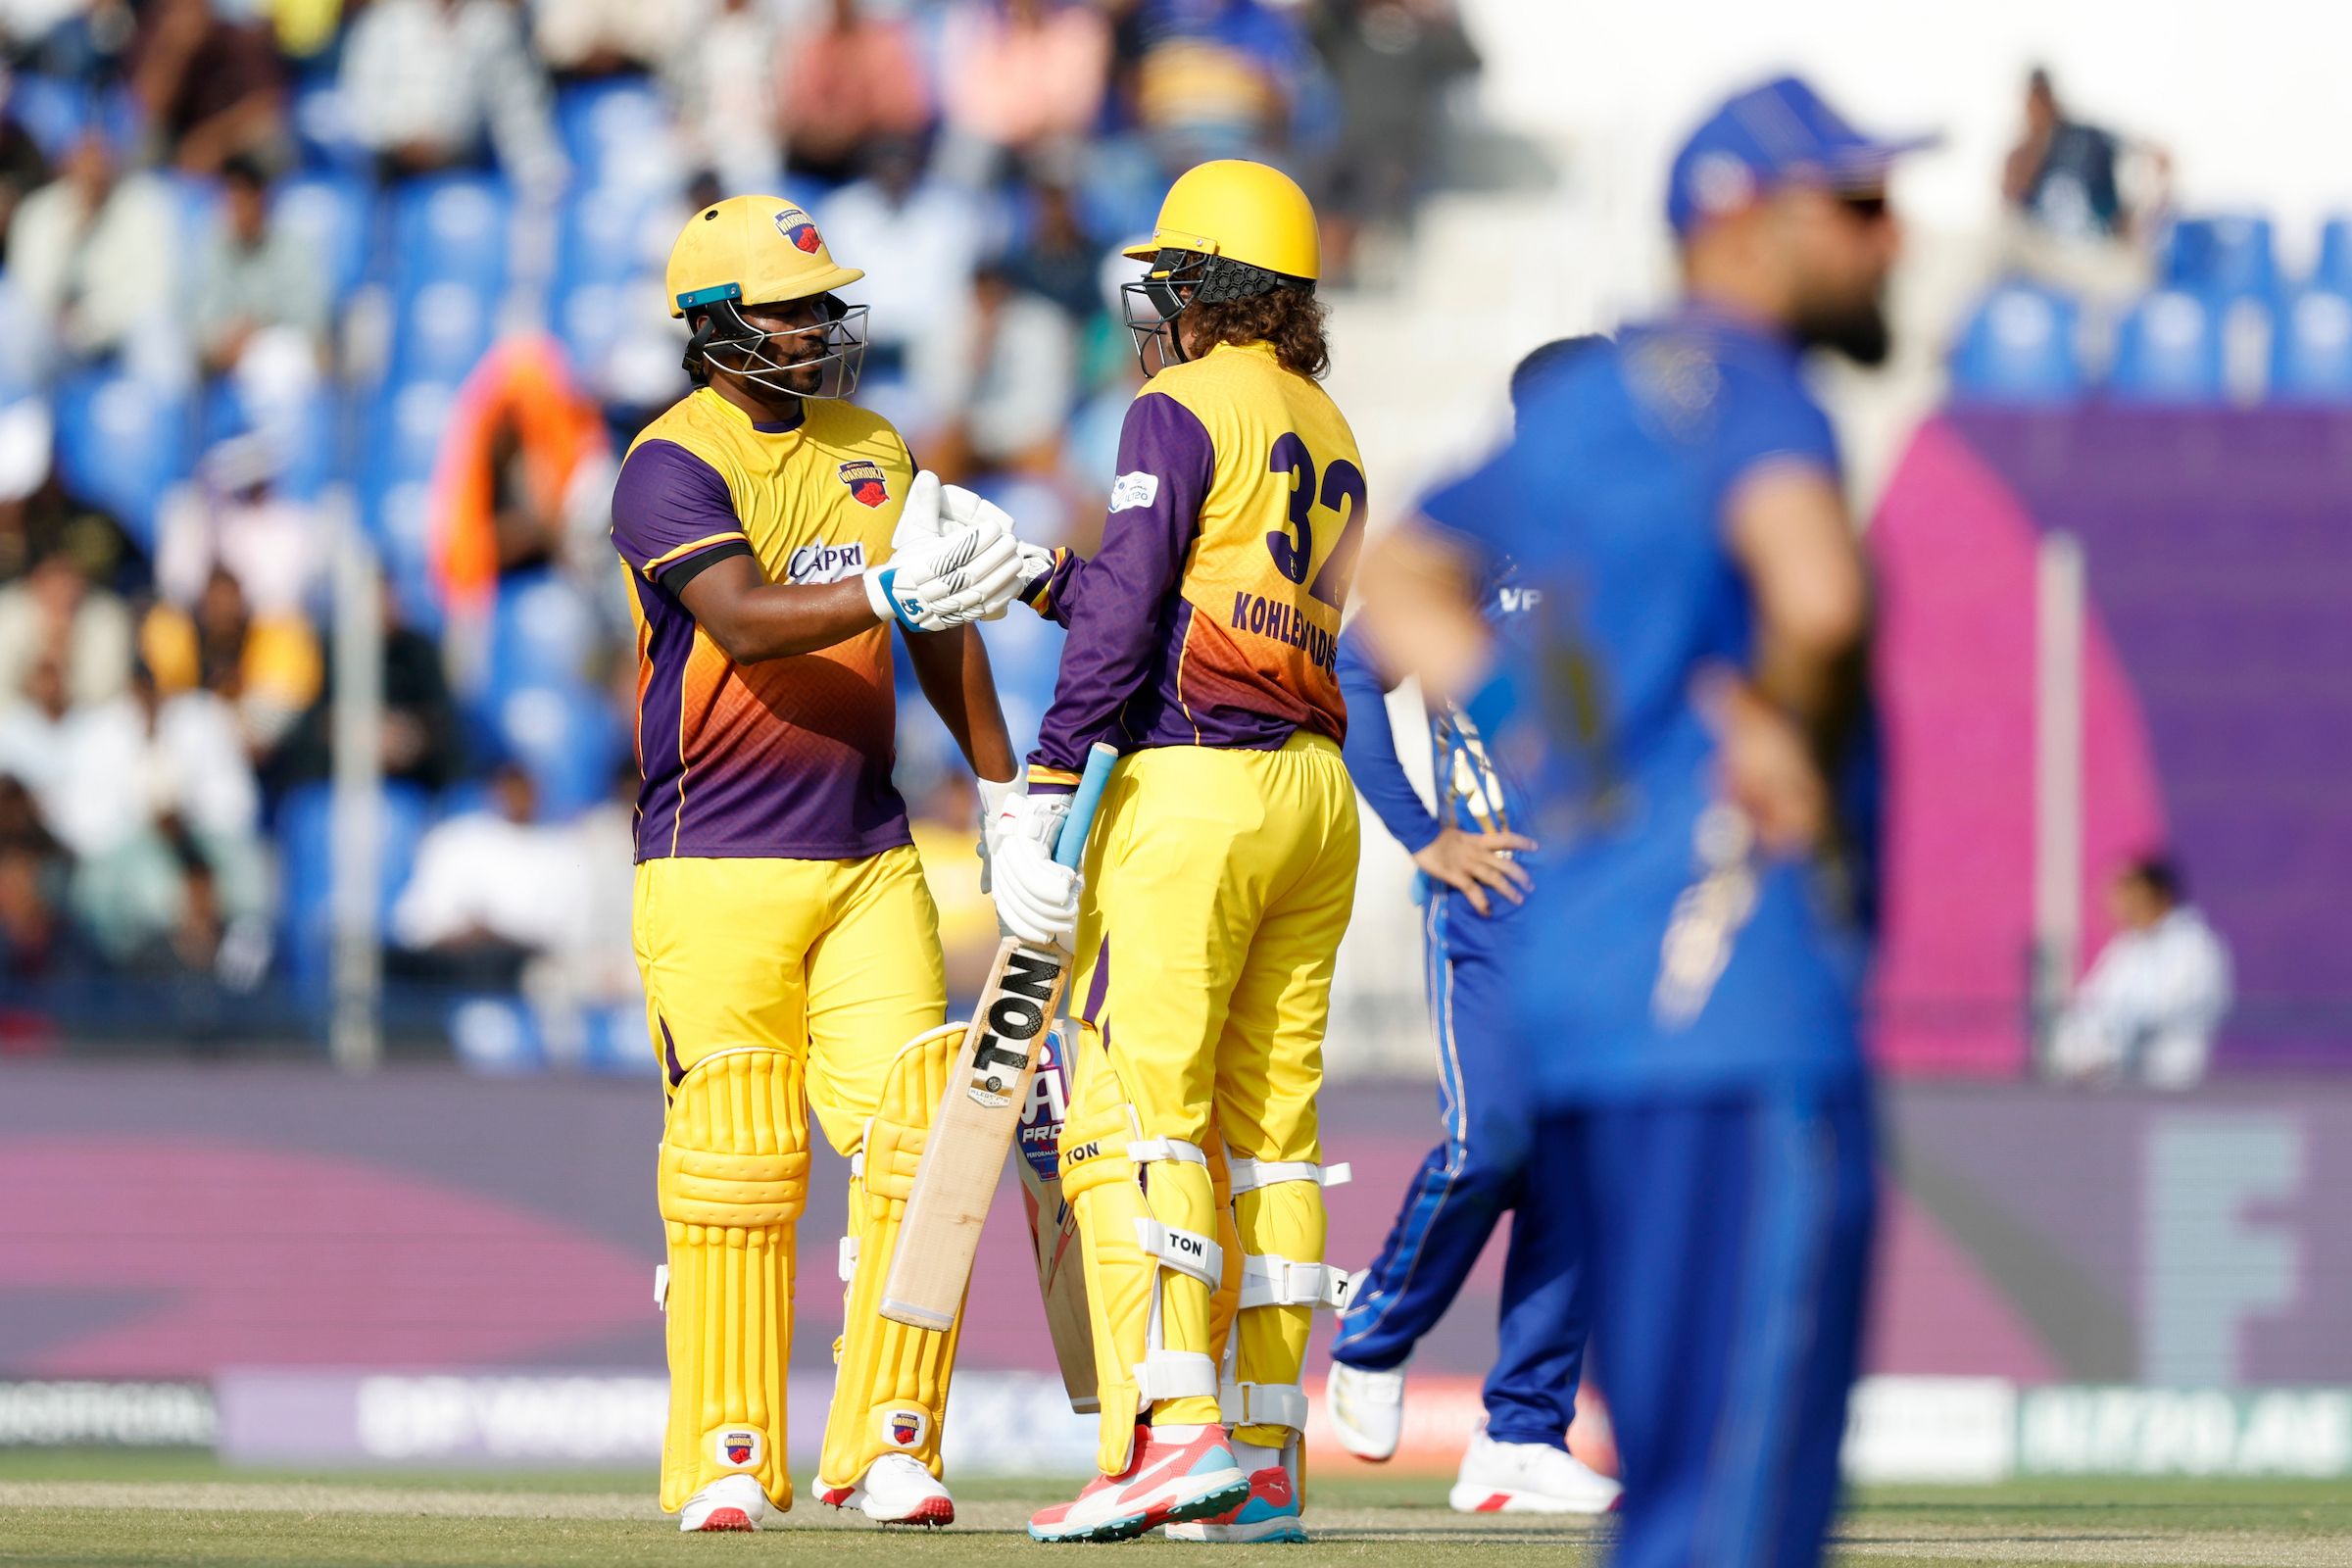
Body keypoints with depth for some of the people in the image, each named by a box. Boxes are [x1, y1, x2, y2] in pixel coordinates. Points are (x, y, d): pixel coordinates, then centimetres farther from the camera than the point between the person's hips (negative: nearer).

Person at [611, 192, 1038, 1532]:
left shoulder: (877, 454, 13)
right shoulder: (675, 465, -8)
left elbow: (943, 639, 22)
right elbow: (746, 623, -24)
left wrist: (1007, 793, 19)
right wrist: (890, 590, -38)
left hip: (869, 857, 5)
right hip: (716, 866, -5)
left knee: (916, 1132, -5)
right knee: (736, 1157, -5)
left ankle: (888, 1446, 0)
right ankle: (727, 1461, 2)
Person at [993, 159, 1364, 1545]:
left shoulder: (1181, 408, -5)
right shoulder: (1332, 437, 19)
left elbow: (1127, 615, -13)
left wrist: (1042, 793, -13)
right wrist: (1035, 577, 33)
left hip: (1194, 789, -8)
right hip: (1316, 790, 8)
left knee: (1134, 1108, -10)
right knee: (1270, 1122, 8)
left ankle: (1173, 1423, -21)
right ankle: (1264, 1462, 7)